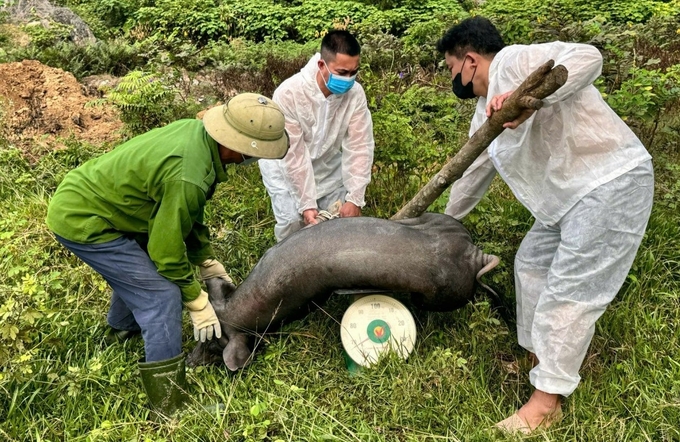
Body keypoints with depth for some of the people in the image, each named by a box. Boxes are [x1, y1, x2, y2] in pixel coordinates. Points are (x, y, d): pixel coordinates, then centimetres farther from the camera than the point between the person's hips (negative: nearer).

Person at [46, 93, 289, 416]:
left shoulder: (198, 130, -5)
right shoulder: (188, 177, -33)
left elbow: (187, 214, 9)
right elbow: (167, 249, -21)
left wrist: (207, 262, 14)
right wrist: (197, 302, -7)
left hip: (81, 193, 10)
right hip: (80, 222, -10)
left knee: (138, 266, 30)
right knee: (162, 296, -9)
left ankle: (123, 325, 59)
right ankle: (171, 405, 2)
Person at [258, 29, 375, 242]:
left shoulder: (355, 94, -23)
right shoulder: (289, 93, -33)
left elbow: (359, 147, -21)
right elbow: (294, 154, -30)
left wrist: (355, 199, -27)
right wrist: (307, 204, -30)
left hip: (327, 163, 4)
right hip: (285, 165, -3)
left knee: (343, 216, -2)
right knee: (294, 220, -17)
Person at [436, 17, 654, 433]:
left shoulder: (514, 61, -13)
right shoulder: (487, 109, 15)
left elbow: (588, 57, -27)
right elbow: (476, 169, 25)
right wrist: (447, 221, 34)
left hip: (613, 184, -10)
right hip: (571, 195, 10)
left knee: (568, 290, -7)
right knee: (532, 263, 18)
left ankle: (546, 402, 5)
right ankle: (539, 357, 34)